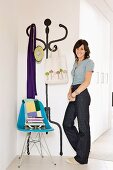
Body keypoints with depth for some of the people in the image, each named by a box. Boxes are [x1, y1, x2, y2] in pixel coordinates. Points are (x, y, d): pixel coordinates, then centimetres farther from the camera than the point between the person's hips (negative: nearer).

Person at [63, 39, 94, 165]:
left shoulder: (89, 62, -4)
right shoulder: (76, 63, 20)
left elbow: (86, 82, -12)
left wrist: (74, 93, -14)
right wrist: (70, 92, 4)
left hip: (82, 95, -8)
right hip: (74, 96, 9)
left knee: (83, 126, -1)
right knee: (67, 124, 8)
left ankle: (81, 158, 8)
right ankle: (82, 149, 22)